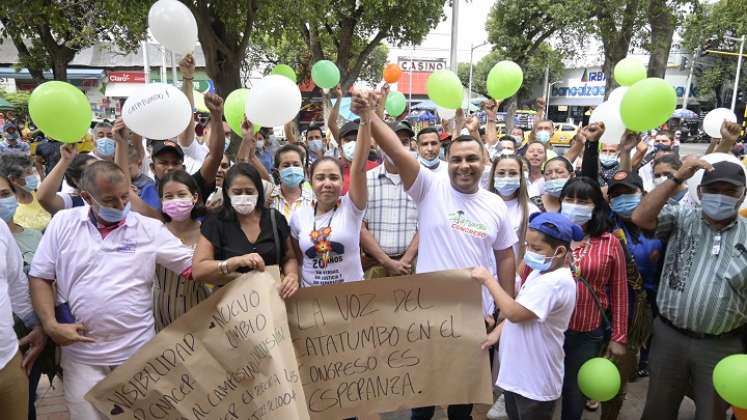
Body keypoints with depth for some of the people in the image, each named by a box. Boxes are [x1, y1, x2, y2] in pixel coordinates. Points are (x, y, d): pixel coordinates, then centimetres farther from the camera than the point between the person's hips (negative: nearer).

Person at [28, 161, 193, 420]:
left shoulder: (149, 228, -5)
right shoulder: (63, 223, -1)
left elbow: (194, 265, -6)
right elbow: (40, 278, 4)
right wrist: (51, 325, -8)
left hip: (137, 350, 0)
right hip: (81, 353, 1)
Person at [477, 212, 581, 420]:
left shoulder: (556, 282, -27)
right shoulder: (540, 272, 5)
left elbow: (514, 313, -30)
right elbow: (519, 308, 15)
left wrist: (488, 280, -22)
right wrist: (497, 331, 3)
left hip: (535, 382, -9)